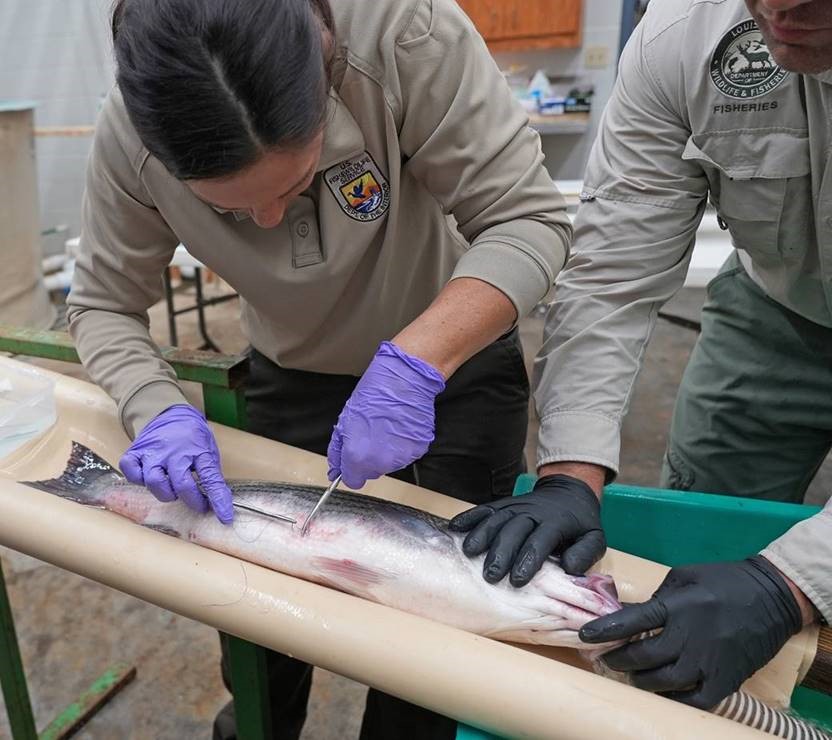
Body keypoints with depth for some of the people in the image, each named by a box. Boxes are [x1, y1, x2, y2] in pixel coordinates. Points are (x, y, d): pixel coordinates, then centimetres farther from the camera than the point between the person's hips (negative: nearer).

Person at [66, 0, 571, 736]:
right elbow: (102, 306, -10)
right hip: (294, 379, 2)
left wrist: (415, 362, -42)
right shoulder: (129, 137, -23)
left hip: (455, 354, -1)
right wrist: (161, 412, -29)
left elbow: (529, 218, -29)